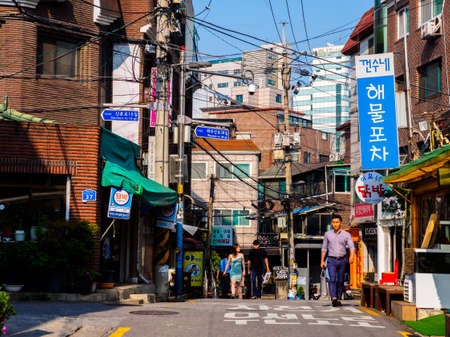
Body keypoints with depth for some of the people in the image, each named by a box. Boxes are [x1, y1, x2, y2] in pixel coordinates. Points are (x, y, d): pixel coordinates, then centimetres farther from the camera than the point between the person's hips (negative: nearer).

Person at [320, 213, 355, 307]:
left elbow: (351, 247, -12)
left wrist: (352, 256, -32)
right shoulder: (327, 234, 3)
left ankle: (338, 299, 21)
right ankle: (334, 299, -30)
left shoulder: (346, 234, -1)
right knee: (332, 279, -18)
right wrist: (322, 261, 4)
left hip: (342, 260, 1)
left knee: (340, 281, 7)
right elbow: (324, 248, 9)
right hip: (331, 261, -1)